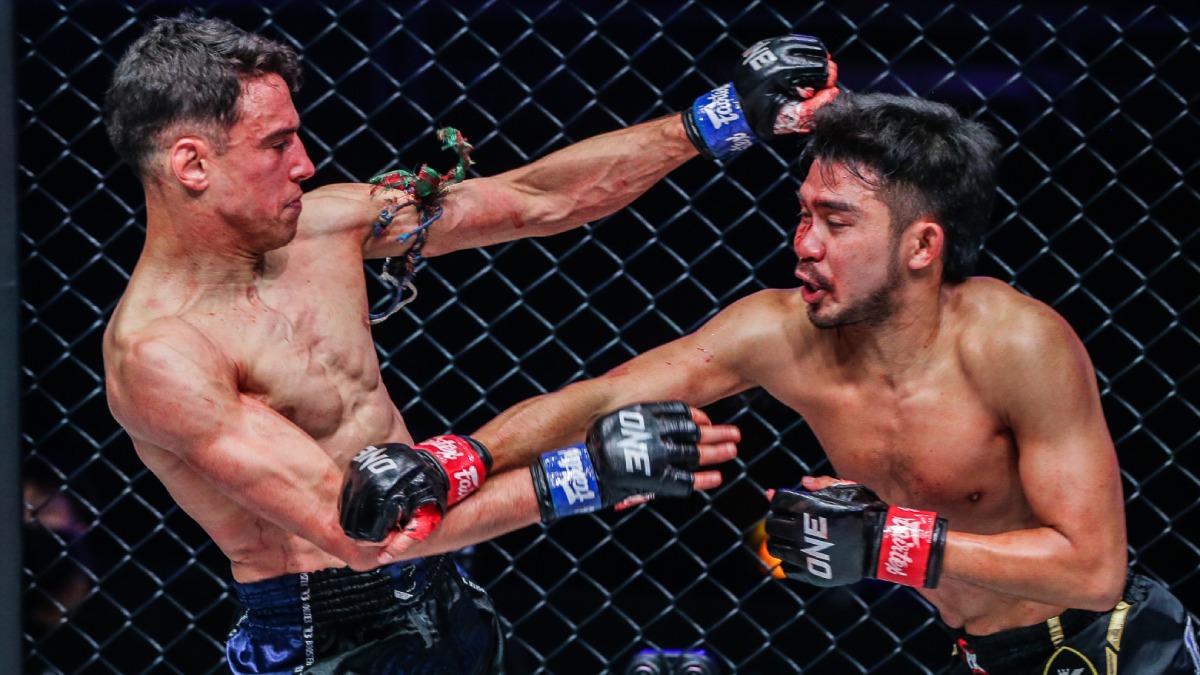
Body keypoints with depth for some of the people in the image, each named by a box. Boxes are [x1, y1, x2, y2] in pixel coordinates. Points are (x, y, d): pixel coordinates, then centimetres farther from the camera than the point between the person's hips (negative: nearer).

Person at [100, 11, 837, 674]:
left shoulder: (320, 224, 2)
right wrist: (588, 475, -29)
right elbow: (353, 528, -26)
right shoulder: (158, 353, -21)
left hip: (447, 606, 8)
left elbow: (535, 199, 7)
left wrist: (723, 117, 1)